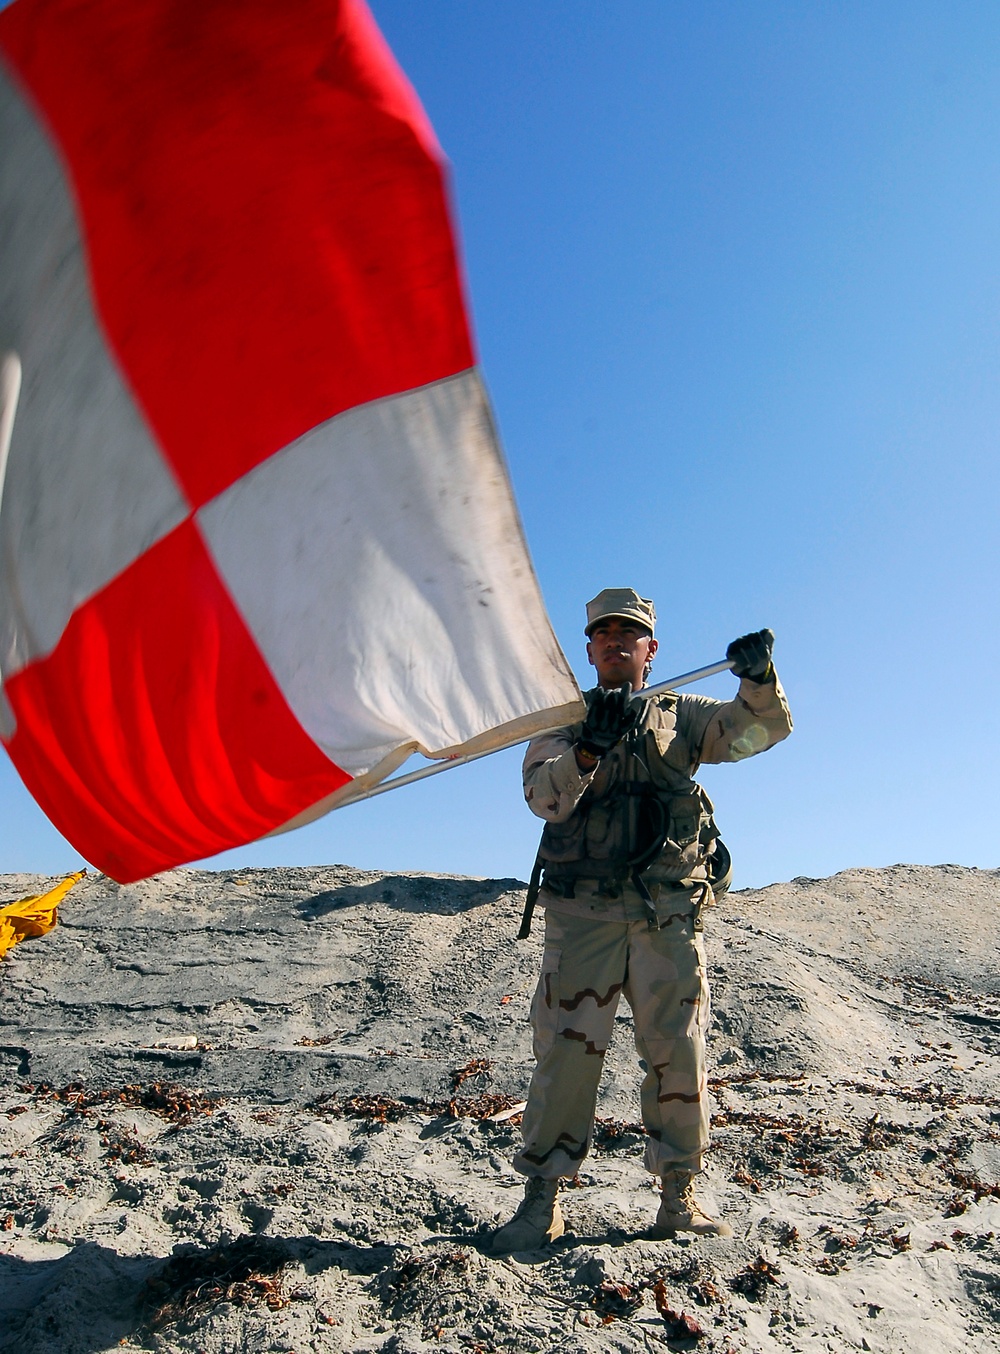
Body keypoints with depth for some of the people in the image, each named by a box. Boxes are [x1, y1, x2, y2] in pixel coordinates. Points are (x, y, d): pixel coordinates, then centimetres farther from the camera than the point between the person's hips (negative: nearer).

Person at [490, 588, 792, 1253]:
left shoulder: (682, 715, 13)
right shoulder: (565, 719, 9)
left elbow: (764, 727, 1)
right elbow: (544, 797, -7)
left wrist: (758, 677, -20)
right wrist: (589, 747, -26)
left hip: (670, 914, 1)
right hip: (583, 909, -1)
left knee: (680, 1053, 5)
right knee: (567, 1050, -1)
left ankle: (680, 1197, 20)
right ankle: (542, 1200, 11)